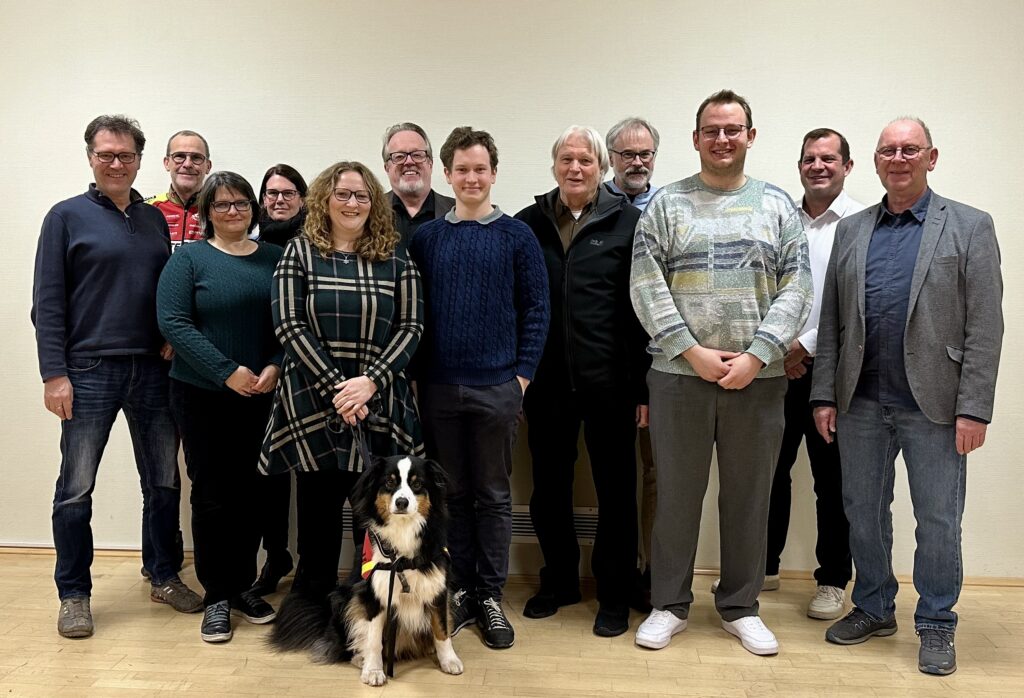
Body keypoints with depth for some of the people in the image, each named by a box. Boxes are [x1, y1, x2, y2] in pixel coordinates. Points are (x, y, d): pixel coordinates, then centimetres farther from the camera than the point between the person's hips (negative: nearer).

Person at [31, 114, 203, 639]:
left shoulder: (155, 220, 12)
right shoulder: (67, 217, 0)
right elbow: (47, 302, -4)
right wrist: (54, 373, -11)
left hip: (152, 370, 4)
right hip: (89, 372, -4)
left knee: (163, 482, 10)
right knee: (76, 489, 3)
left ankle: (164, 576, 25)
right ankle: (74, 594, 17)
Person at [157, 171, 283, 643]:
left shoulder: (274, 259, 8)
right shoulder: (189, 259, -1)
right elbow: (172, 322, -11)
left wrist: (275, 366, -11)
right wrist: (227, 371, -17)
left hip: (261, 397, 3)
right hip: (202, 397, -3)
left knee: (250, 493, 9)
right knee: (212, 495, 3)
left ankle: (242, 586, 23)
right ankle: (216, 597, 15)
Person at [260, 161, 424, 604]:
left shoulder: (394, 258, 8)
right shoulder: (300, 252, 5)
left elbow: (411, 327, 1)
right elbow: (289, 325, -4)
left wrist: (370, 381, -13)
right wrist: (335, 387, -13)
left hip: (380, 405, 1)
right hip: (313, 404, -1)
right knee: (319, 504, 6)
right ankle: (313, 595, 23)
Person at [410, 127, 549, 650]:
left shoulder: (516, 235, 1)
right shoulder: (426, 238, 6)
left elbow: (536, 309, -1)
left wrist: (523, 373, -6)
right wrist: (417, 372, 0)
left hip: (497, 387, -2)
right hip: (439, 387, 2)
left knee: (494, 494, 7)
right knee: (453, 492, 11)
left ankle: (490, 596, 18)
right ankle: (462, 589, 23)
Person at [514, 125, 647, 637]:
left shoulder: (627, 223, -1)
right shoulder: (528, 224, 7)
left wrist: (643, 385, -8)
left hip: (609, 382, -3)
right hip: (546, 382, 3)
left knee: (616, 490, 8)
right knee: (549, 488, 14)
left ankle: (614, 594, 24)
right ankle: (559, 580, 33)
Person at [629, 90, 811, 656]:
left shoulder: (777, 205, 8)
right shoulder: (666, 204, 4)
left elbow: (795, 290, 2)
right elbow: (646, 287, -4)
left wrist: (756, 356, -10)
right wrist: (694, 352, -11)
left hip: (759, 377, 2)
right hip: (679, 375, -1)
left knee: (749, 495, 10)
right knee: (676, 493, 7)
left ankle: (740, 606, 25)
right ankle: (670, 604, 22)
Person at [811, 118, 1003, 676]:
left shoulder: (970, 227, 1)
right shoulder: (850, 230, 10)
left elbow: (984, 325, -5)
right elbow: (830, 320, 8)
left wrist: (974, 408, -11)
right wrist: (825, 394, 2)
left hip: (932, 404, -3)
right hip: (861, 401, 3)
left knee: (939, 520, 6)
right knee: (863, 511, 13)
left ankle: (935, 625, 23)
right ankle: (873, 609, 30)